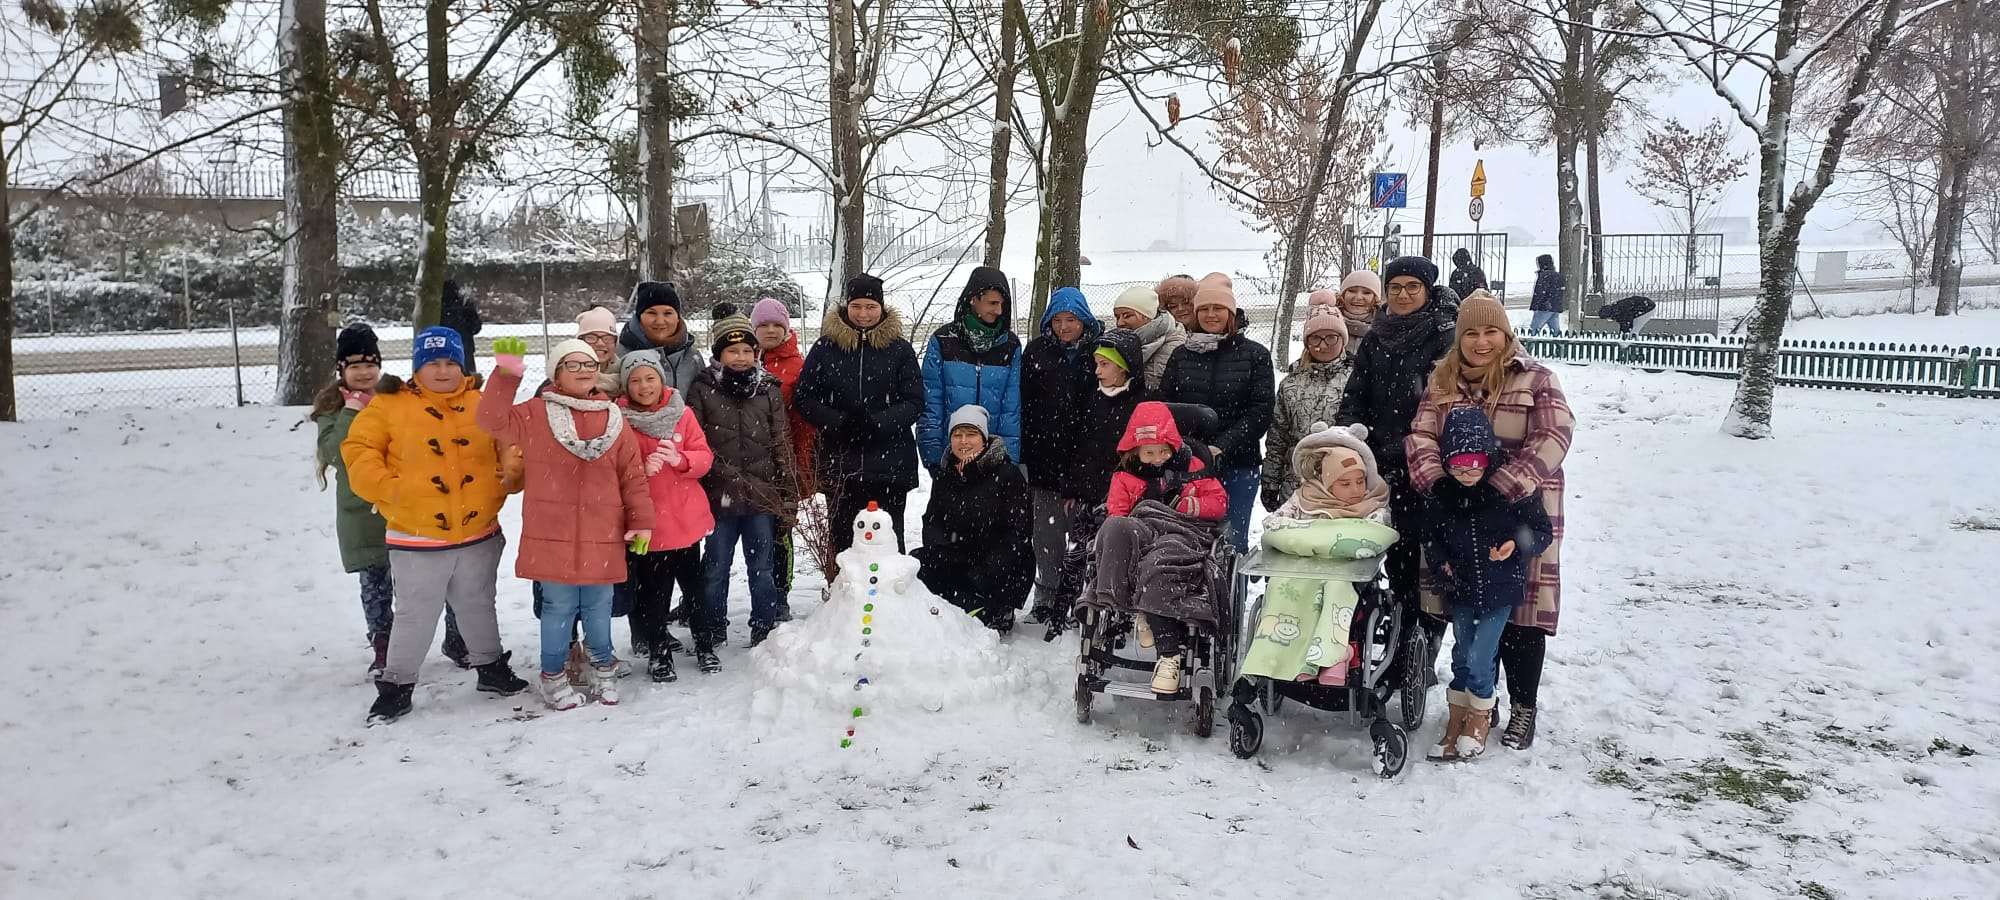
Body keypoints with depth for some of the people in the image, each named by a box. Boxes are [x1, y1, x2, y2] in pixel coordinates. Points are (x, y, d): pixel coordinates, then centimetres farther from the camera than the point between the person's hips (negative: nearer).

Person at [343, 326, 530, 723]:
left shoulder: (482, 404, 3)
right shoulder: (390, 405, -4)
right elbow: (359, 451, -5)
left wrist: (508, 477, -8)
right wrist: (386, 488, -16)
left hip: (479, 534, 3)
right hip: (416, 538, -3)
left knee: (478, 607, 20)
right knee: (415, 615, 4)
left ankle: (491, 667, 36)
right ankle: (397, 685, 19)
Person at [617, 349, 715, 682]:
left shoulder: (682, 413, 2)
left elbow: (704, 457, 0)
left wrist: (680, 459, -20)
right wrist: (641, 470, -22)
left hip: (686, 517, 2)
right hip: (648, 521, -2)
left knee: (695, 585, 13)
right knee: (654, 591, 2)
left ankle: (704, 645, 29)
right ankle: (659, 655, 17)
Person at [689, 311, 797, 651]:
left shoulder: (770, 390, 5)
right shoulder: (703, 390, -1)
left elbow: (782, 444, 7)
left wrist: (788, 493, 5)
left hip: (763, 496, 2)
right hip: (719, 496, -2)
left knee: (762, 568, 11)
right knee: (716, 569, 7)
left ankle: (765, 633, 24)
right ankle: (710, 638, 18)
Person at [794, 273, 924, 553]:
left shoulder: (899, 349, 3)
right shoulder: (826, 346, 4)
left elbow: (915, 402, 0)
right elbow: (804, 397, 4)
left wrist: (877, 423, -15)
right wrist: (839, 423, -12)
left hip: (890, 465, -1)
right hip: (839, 464, 1)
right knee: (843, 541, 6)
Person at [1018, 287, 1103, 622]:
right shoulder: (1037, 351, 9)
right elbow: (1024, 406, 7)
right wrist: (1024, 456, 2)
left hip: (1087, 457, -2)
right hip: (1047, 457, 2)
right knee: (1047, 532, 4)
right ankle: (1048, 598, 14)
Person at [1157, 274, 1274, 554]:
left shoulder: (1255, 354, 4)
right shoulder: (1181, 355, 11)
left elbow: (1261, 410, -4)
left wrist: (1223, 446, -14)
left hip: (1238, 464, -2)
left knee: (1234, 541, 1)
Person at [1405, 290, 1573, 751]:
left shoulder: (1535, 379, -2)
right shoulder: (1443, 380, 9)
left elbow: (1553, 437, -14)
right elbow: (1421, 435, 1)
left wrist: (1501, 487, -23)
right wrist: (1436, 481, -19)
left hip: (1522, 511, -3)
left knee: (1520, 609, 1)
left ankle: (1524, 707, 17)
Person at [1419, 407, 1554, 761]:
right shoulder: (1442, 492, -3)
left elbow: (1543, 530, -5)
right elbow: (1430, 534, 11)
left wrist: (1518, 546, -23)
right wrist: (1440, 563, -5)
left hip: (1500, 589, -4)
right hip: (1461, 588, 4)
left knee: (1479, 659, -5)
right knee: (1461, 656, 12)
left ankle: (1480, 718, 21)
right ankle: (1456, 723, 26)